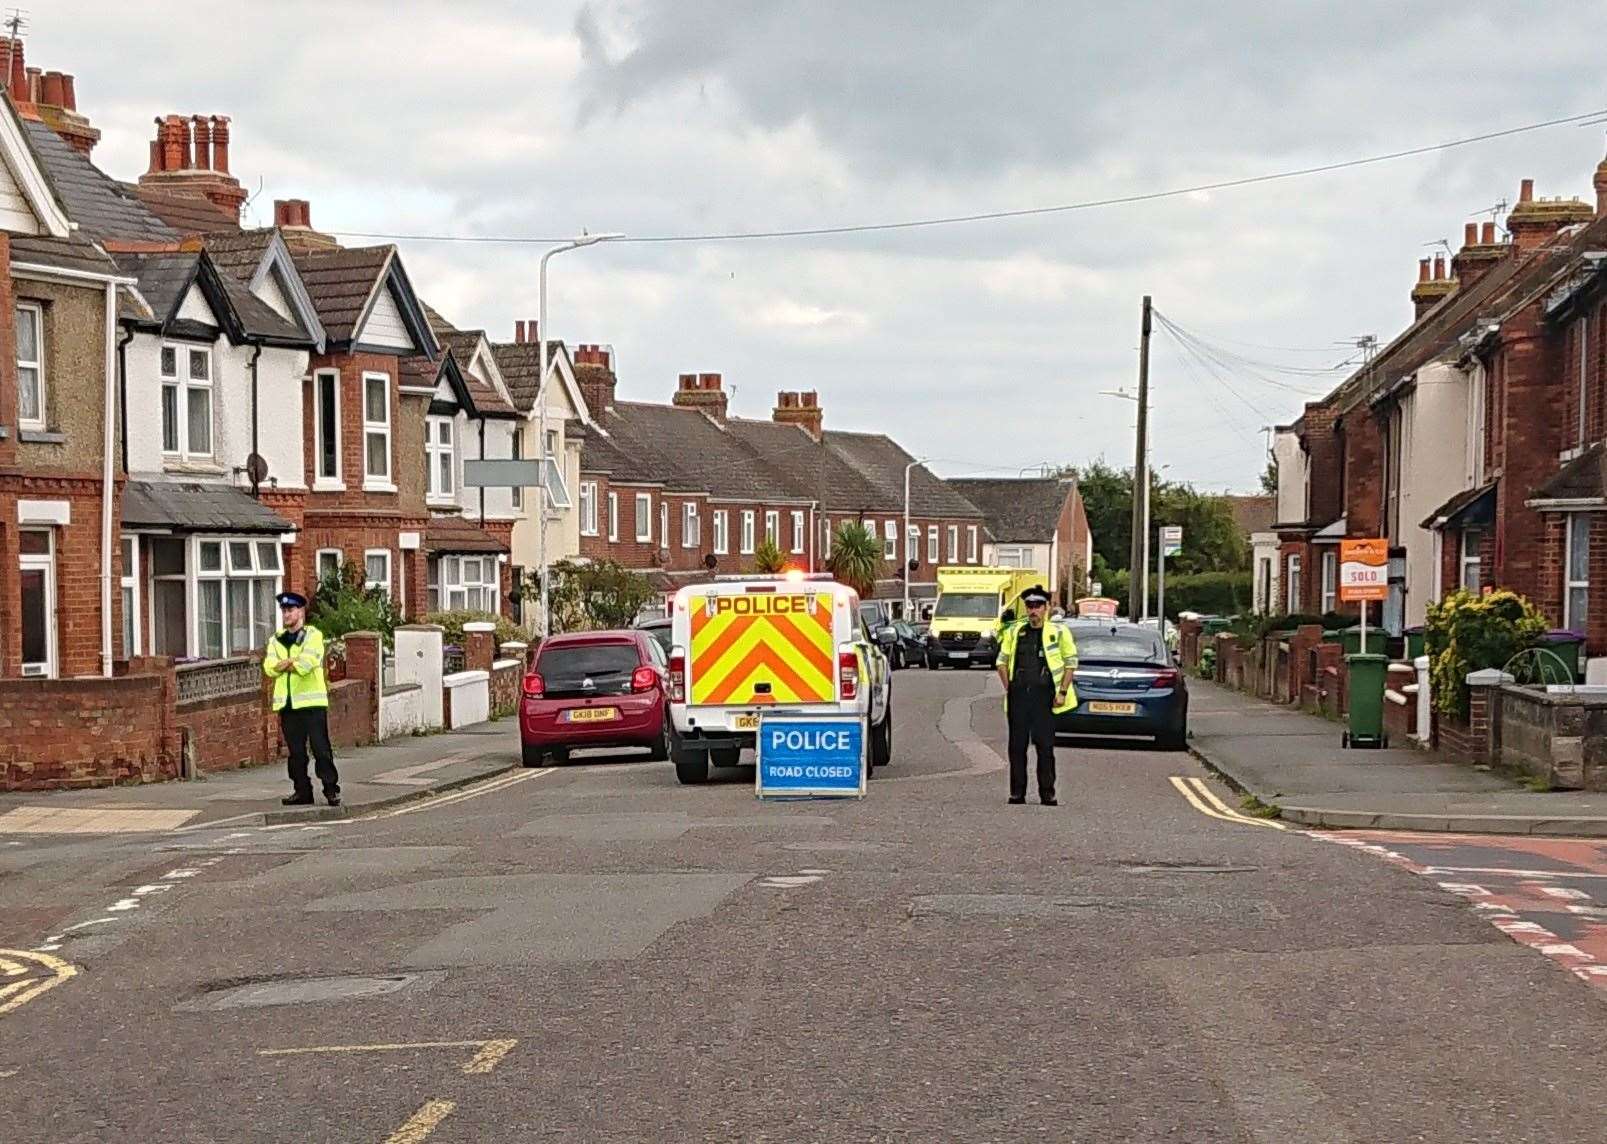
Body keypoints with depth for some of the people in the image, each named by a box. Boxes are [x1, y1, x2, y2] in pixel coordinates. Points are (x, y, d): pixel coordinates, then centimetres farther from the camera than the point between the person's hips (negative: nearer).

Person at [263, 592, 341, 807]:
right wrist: (294, 664, -12)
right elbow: (269, 667, 1)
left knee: (321, 748, -7)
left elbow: (308, 661, -15)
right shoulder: (276, 640, 16)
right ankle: (302, 791, 13)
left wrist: (285, 664, -1)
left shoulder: (313, 635, 1)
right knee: (295, 751, 7)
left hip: (311, 701, -5)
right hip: (287, 702, 5)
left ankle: (331, 790, -3)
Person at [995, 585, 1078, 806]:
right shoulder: (1014, 632, 12)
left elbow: (1071, 663, 4)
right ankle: (1017, 793, 10)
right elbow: (1002, 661, 16)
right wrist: (1008, 687, 5)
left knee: (1045, 746, -2)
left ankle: (1047, 794, 4)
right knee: (1017, 746, 3)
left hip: (1044, 694, -3)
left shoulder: (1059, 632, 3)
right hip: (1018, 694, 3)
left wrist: (1063, 691, -4)